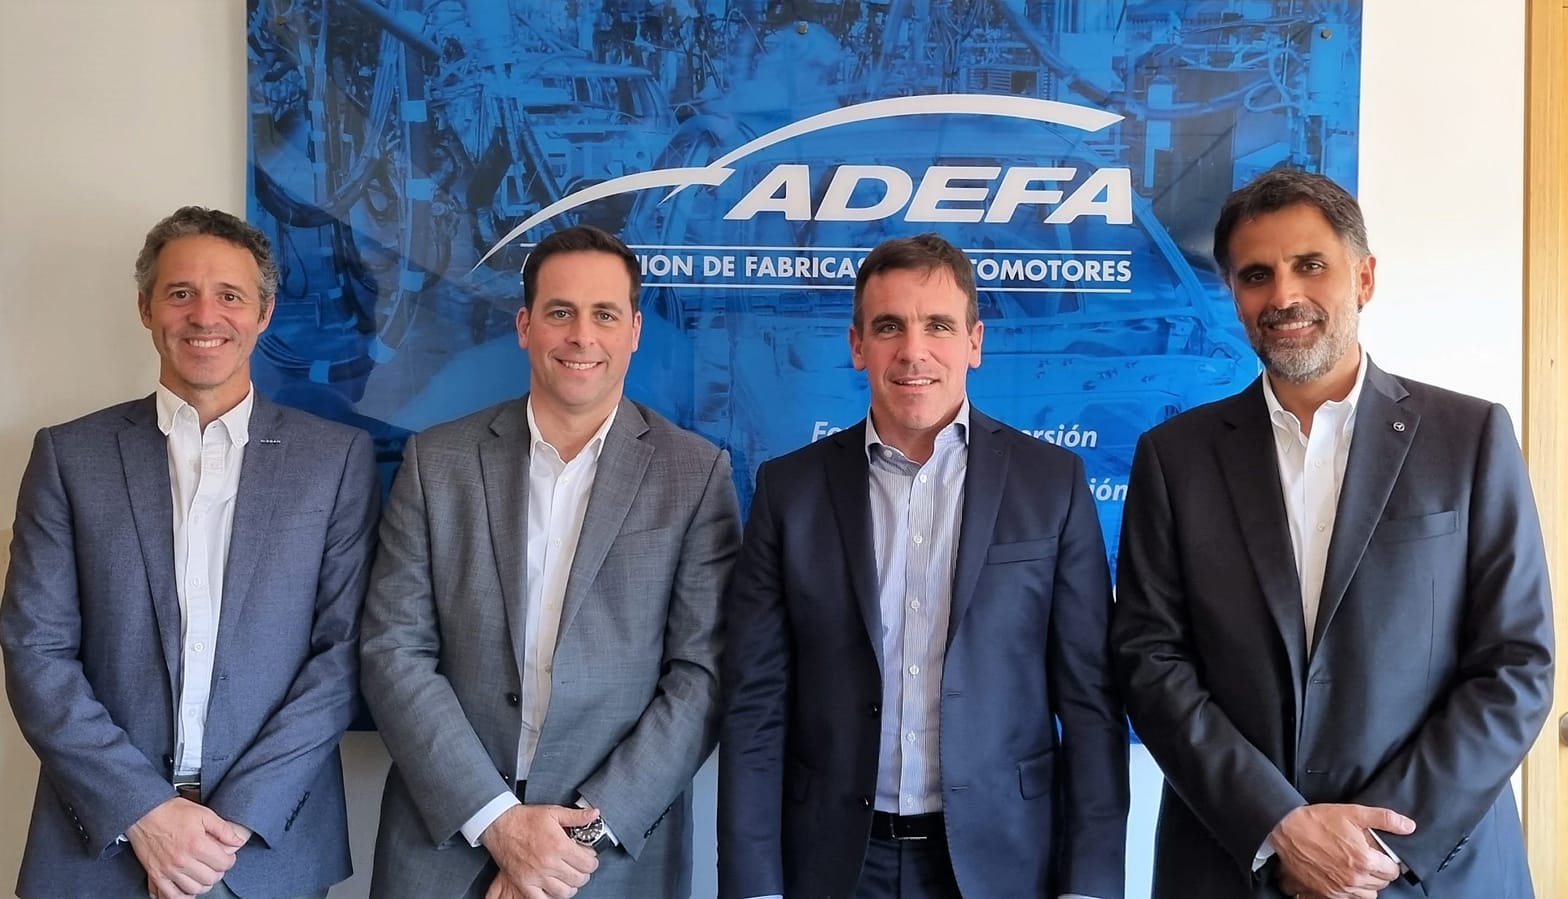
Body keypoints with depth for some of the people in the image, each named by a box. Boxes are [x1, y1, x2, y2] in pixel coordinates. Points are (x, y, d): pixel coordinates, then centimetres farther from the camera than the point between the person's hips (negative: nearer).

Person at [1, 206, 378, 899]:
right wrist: (143, 809, -12)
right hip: (102, 840, 1)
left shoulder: (338, 456, -2)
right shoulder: (70, 454, 1)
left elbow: (345, 647, -5)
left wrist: (238, 814, -12)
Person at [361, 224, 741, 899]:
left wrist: (588, 827, -13)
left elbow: (704, 671, -7)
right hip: (444, 843, 1)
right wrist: (497, 819, -12)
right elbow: (394, 652, -4)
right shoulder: (438, 460, 0)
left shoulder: (696, 472, -4)